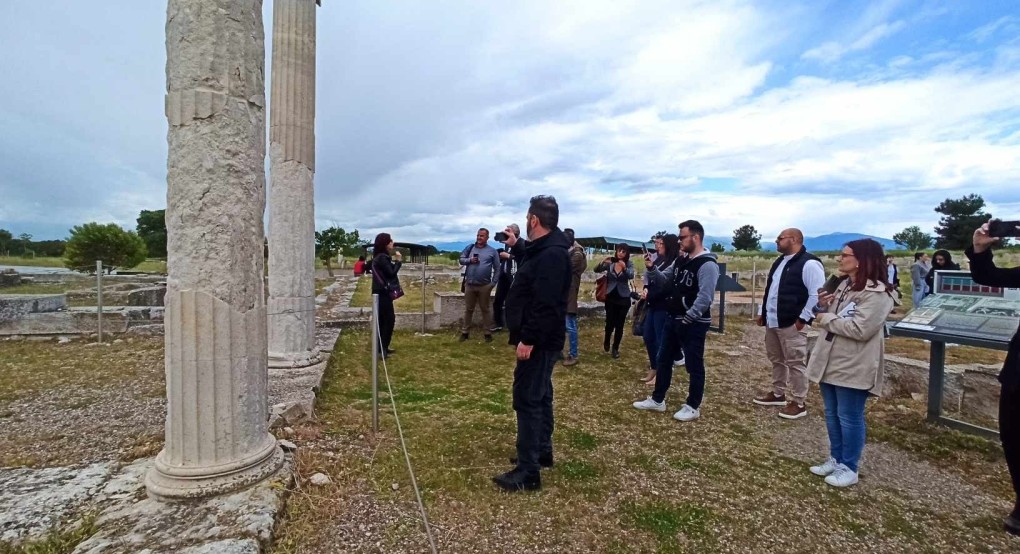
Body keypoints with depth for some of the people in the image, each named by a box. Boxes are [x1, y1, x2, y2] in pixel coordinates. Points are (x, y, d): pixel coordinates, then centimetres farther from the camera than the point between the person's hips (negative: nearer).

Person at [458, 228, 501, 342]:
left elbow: (497, 269, 0)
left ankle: (488, 333, 16)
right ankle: (465, 332, 20)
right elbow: (461, 259, 9)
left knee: (485, 310, 8)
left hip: (485, 286, -2)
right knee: (468, 309, 11)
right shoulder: (470, 248, 7)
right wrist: (469, 260, -11)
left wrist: (493, 283, -6)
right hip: (469, 285, 2)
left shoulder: (492, 251, 0)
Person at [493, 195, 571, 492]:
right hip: (539, 340, 11)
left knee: (527, 400, -5)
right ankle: (542, 451, 34)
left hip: (539, 342, -11)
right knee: (540, 396, 19)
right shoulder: (543, 249, 11)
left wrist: (528, 340, -27)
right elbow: (531, 271, 32)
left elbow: (545, 304, -28)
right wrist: (516, 246, 30)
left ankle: (528, 473, 5)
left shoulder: (552, 254, -22)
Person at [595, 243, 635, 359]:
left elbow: (631, 276, -22)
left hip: (623, 298, 0)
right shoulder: (610, 263, -3)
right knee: (610, 323, -1)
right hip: (610, 297, 0)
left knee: (619, 324, 4)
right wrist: (602, 262, -32)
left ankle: (615, 348, 20)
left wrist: (624, 267, -41)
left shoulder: (629, 264, -4)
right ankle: (606, 340, 30)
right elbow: (596, 270, -13)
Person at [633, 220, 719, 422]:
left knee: (694, 366, 6)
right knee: (663, 361, 15)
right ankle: (657, 400, 28)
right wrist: (651, 269, -2)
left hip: (693, 324, -9)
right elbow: (664, 280, 16)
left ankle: (693, 407, 21)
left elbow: (705, 297, -24)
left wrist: (687, 319, -21)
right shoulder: (682, 261, 10)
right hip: (673, 320, 9)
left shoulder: (707, 265, -18)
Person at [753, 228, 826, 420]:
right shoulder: (779, 262, 16)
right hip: (772, 321, 9)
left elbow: (817, 294, -19)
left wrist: (803, 318, -18)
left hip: (792, 323, -9)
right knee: (776, 360, 18)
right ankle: (778, 394, 32)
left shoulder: (809, 264, -14)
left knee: (795, 363, 0)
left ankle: (798, 403, 10)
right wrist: (762, 312, 19)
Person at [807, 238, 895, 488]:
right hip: (830, 361, 9)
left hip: (853, 367, -9)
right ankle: (836, 459, 31)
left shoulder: (876, 293, -16)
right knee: (832, 415, 17)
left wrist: (826, 318, -15)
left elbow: (860, 329, -25)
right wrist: (823, 306, -1)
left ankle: (849, 467, 19)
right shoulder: (844, 285, 13)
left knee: (849, 418, 4)